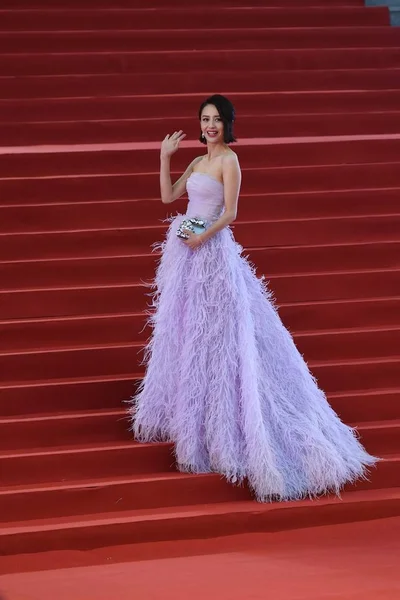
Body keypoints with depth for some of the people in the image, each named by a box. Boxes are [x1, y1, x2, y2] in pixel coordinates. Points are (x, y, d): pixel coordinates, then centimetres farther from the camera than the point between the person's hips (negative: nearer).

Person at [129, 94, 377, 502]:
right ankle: (188, 411, 28)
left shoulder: (229, 160, -10)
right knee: (184, 329, 15)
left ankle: (213, 425, 1)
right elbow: (168, 196, 11)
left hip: (210, 253, -9)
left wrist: (202, 237, -24)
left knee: (211, 333, -5)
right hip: (186, 253, 9)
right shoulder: (198, 162, 14)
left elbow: (229, 213, -14)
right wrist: (165, 157, 5)